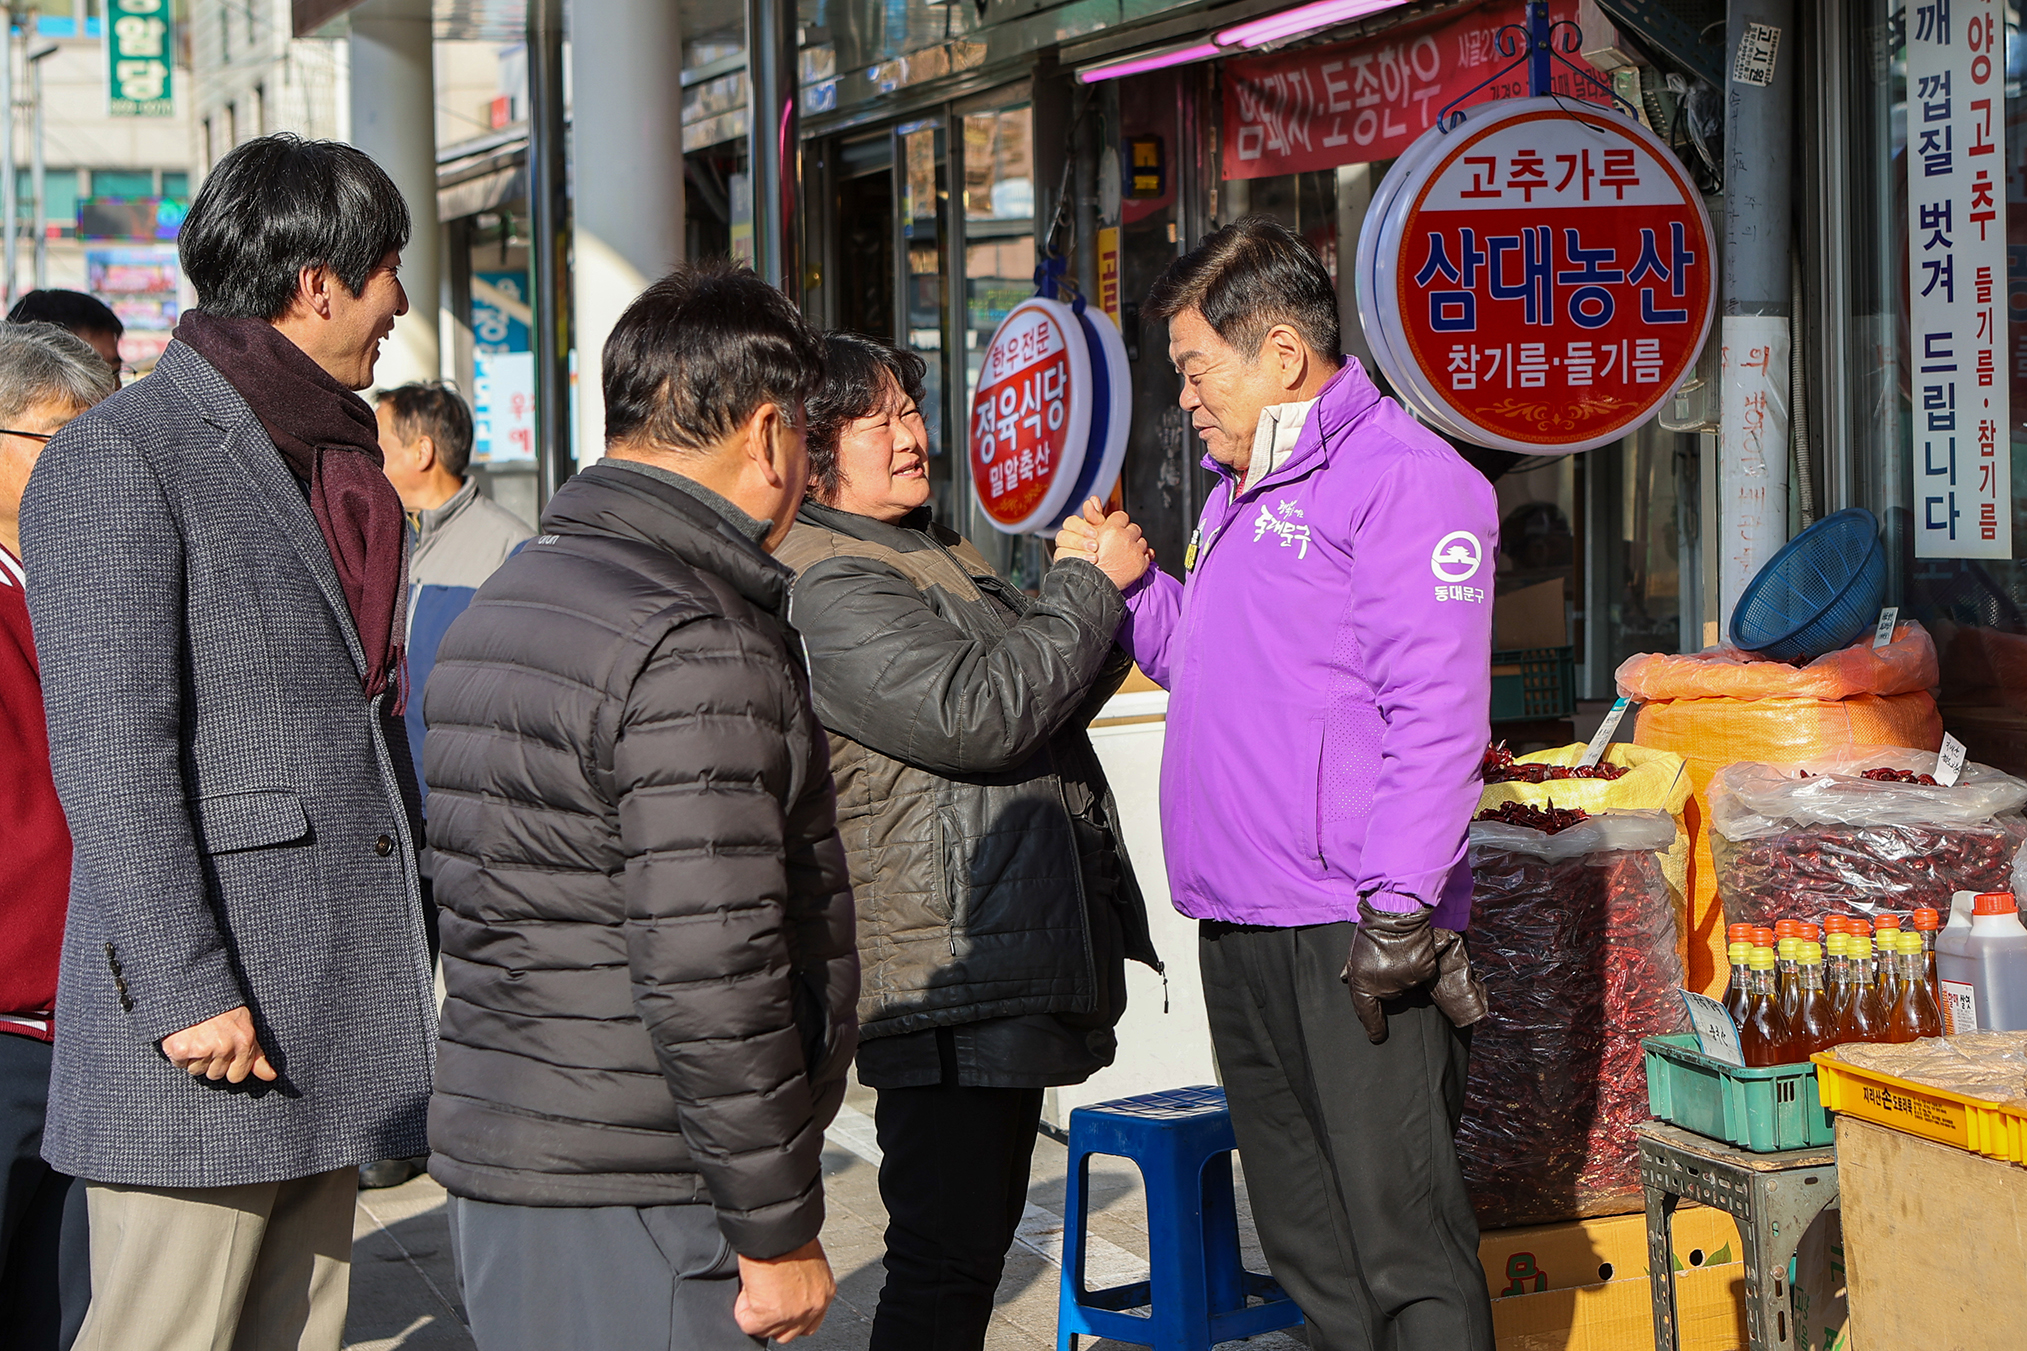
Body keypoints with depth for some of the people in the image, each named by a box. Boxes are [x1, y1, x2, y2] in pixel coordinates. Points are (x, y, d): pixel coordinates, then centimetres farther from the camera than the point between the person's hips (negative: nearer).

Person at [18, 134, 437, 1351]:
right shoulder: (119, 461, -8)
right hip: (208, 1019, -8)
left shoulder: (338, 462, 19)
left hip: (336, 1016, 9)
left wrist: (412, 960, 21)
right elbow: (108, 752, -16)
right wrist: (185, 989, -21)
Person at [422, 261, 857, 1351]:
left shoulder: (505, 601, 14)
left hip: (495, 1152, 9)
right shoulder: (695, 649, -17)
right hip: (627, 1209, -9)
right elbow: (713, 979, -22)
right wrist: (777, 1229, -15)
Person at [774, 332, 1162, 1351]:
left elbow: (1047, 708, 23)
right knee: (946, 1259, -7)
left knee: (974, 1239, 18)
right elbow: (976, 714, -25)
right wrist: (1087, 587, -13)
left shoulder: (930, 554, 19)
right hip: (947, 983, -11)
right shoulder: (826, 586, -15)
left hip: (1009, 969, 11)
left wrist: (1105, 597, 7)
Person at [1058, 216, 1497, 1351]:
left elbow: (1433, 713, -17)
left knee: (1402, 1233, -7)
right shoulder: (1241, 491, 20)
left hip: (1351, 928, -9)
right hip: (1239, 920, 9)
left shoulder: (1401, 475, -10)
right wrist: (1130, 587, 12)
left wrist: (1399, 911, -22)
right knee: (1304, 1239, 15)